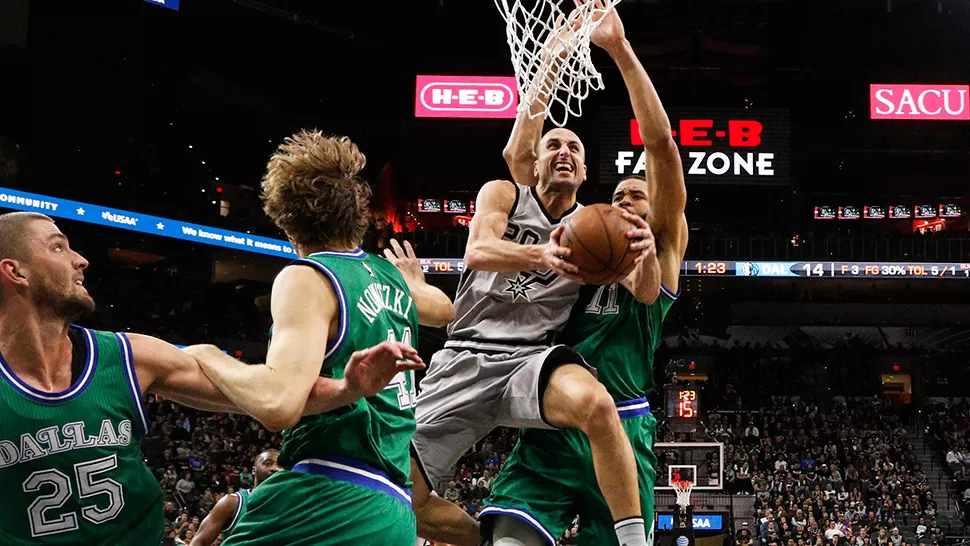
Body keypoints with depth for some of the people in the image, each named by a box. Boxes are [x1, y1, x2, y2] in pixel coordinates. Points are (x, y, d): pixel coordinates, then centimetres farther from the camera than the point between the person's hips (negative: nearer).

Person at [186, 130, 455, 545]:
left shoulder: (307, 279, -7)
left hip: (330, 501, -8)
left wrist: (206, 356, -6)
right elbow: (445, 310, 41)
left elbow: (279, 404, -24)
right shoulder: (390, 275, 16)